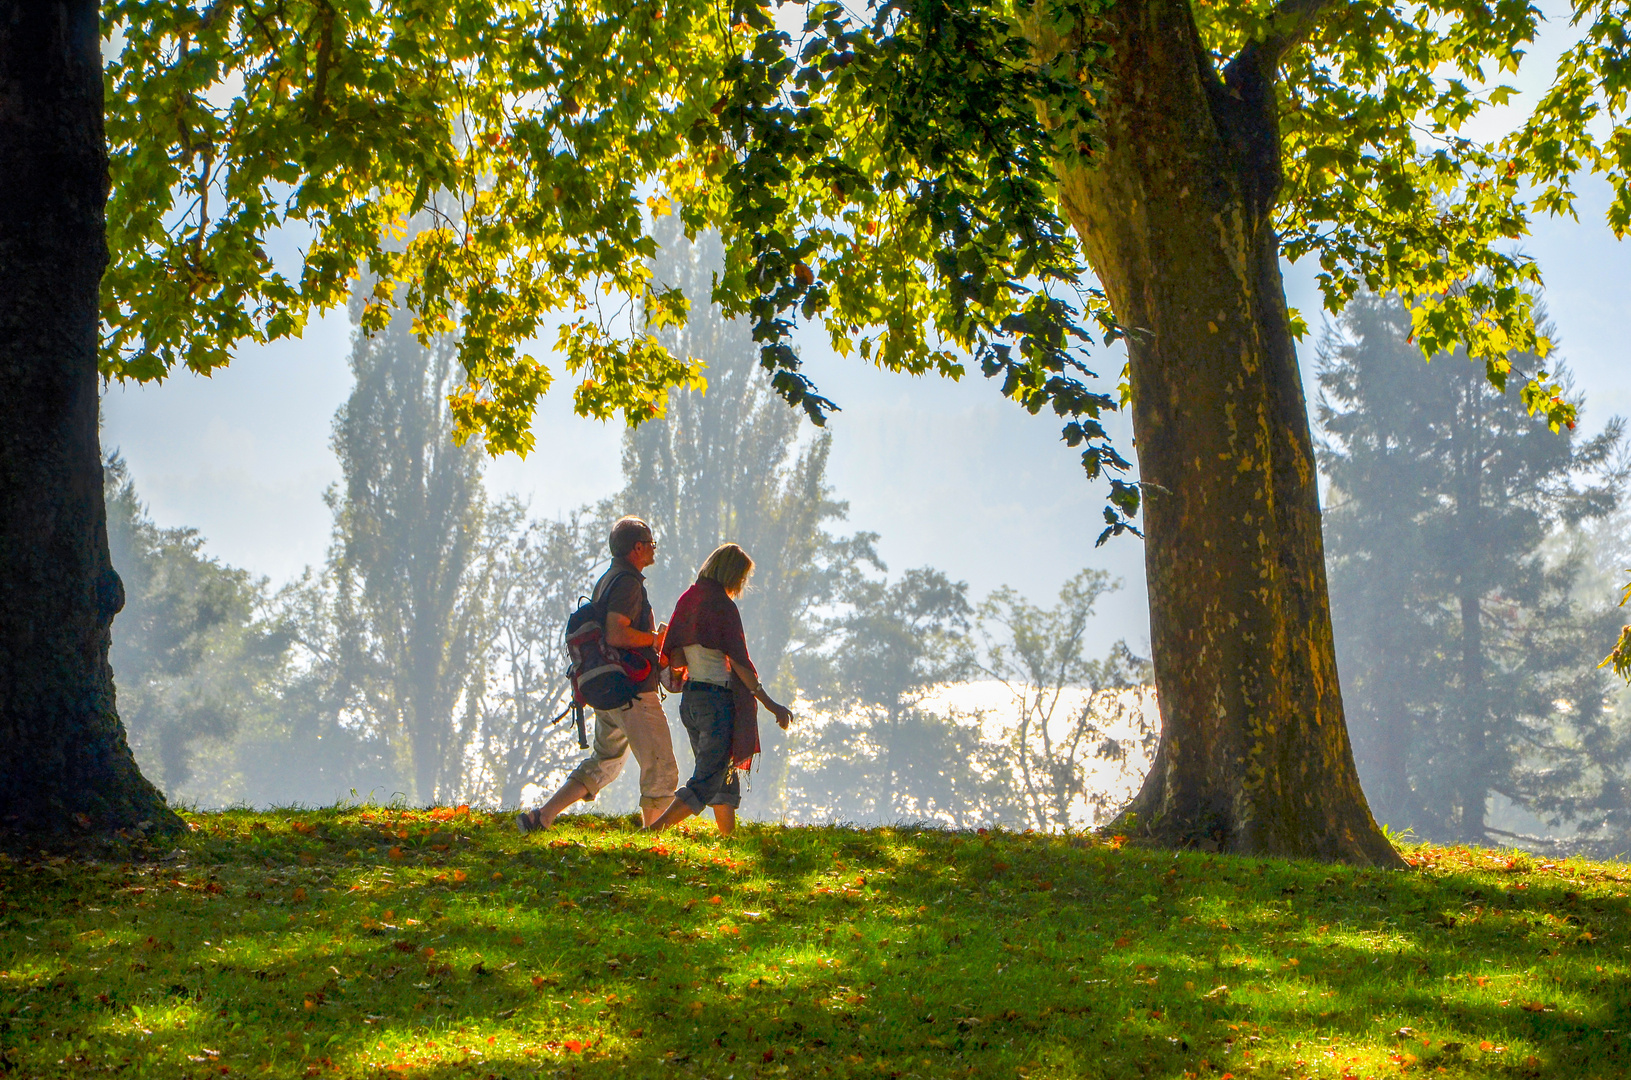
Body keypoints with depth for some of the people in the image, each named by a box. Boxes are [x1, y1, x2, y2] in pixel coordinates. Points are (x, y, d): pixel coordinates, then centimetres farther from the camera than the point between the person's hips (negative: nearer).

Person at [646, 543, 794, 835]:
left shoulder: (688, 600, 9)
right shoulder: (723, 606, -13)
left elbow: (674, 658, 8)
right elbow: (740, 663, -16)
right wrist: (771, 705, -13)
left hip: (690, 698, 8)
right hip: (718, 699, -8)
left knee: (724, 777, 20)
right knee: (707, 783, -8)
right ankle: (654, 830, -20)